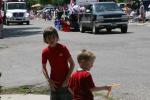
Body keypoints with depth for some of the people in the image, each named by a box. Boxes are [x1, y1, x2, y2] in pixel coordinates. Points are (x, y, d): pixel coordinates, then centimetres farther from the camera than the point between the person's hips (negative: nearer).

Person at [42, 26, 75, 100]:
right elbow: (44, 68, 4)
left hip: (65, 82, -2)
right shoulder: (45, 52, -5)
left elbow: (72, 63, -8)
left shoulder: (63, 48, -11)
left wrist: (67, 79, -14)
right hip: (54, 83, 2)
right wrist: (49, 81, -8)